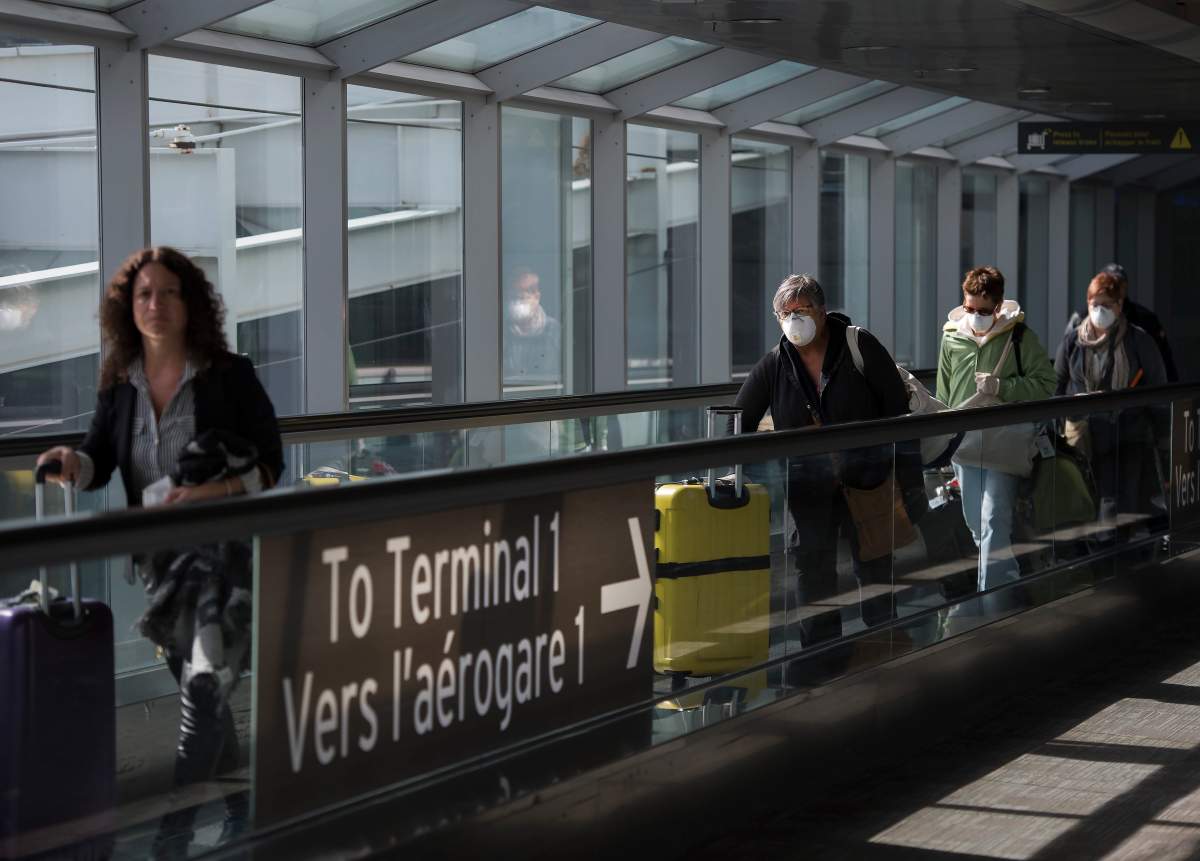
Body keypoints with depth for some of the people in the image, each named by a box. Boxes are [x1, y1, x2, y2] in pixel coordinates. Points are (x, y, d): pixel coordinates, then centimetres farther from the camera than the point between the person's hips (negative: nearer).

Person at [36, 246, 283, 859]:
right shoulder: (119, 384, 3)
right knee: (198, 687, 16)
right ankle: (240, 809, 33)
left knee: (202, 690, -11)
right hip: (159, 559, 5)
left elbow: (269, 464, -8)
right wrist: (72, 463, -23)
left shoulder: (230, 376, -9)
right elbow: (99, 463, 0)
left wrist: (216, 490, -25)